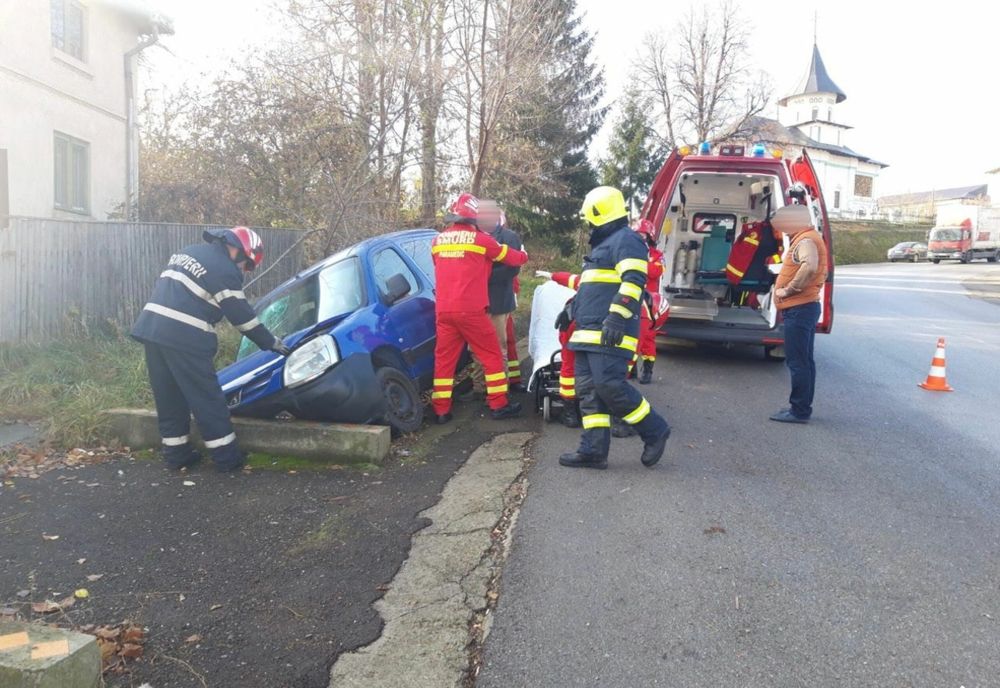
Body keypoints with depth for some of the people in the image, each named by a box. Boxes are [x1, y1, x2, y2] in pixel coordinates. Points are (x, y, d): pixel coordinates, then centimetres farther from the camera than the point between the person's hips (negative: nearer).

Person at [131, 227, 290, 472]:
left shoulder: (189, 252, 21)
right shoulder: (225, 270, -6)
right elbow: (242, 316, -4)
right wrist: (272, 343, 6)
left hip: (151, 327, 8)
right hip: (183, 337, -8)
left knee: (169, 396, 15)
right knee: (207, 398, 1)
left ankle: (177, 452, 22)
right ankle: (227, 456, 8)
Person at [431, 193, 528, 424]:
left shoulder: (438, 240, 10)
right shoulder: (480, 239, -3)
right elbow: (511, 257, 8)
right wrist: (524, 256, 31)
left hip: (443, 310, 5)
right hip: (470, 310, -4)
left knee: (444, 359, 9)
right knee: (491, 355, 8)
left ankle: (441, 410, 9)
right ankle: (499, 404, 11)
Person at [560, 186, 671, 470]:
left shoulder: (626, 239, -7)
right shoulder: (604, 243, 26)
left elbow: (633, 281, -20)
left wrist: (617, 318, -29)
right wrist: (574, 307, 39)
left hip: (610, 332, -10)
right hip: (590, 332, 10)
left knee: (609, 386, -17)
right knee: (589, 390, 4)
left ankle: (654, 431, 0)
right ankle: (594, 450, 6)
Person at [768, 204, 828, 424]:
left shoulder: (805, 240, -14)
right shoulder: (807, 238, 18)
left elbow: (809, 267, -34)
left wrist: (788, 290, -24)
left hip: (799, 309, -11)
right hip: (804, 307, 11)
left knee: (797, 361, -8)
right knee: (803, 360, 14)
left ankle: (800, 410, -4)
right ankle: (802, 407, 21)